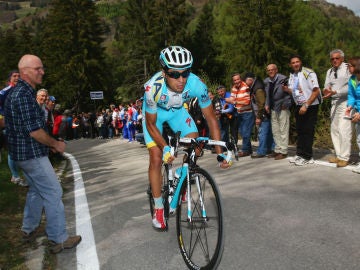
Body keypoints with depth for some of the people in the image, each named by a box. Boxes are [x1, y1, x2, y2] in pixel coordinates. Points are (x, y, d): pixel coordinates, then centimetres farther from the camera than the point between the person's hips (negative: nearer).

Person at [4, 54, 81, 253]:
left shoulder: (20, 92, 12)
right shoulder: (24, 95, -21)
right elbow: (34, 131, -24)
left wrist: (49, 144, 14)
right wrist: (56, 144, -9)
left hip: (24, 152, 11)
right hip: (32, 154, -10)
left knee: (36, 190, 22)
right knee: (53, 193, -4)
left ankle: (29, 230, 36)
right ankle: (58, 239, 4)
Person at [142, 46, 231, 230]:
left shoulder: (196, 84, -33)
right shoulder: (153, 87, -38)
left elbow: (211, 118, -24)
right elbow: (151, 124, -24)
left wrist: (220, 153, -29)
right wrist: (165, 148, -37)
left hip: (177, 110, 3)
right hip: (154, 113, -2)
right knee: (157, 158, -11)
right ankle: (158, 207, 7)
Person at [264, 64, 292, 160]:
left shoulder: (283, 79, -9)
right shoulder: (266, 81, 10)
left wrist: (286, 104, -15)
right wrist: (266, 104, 7)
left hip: (282, 108, -7)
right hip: (273, 109, 7)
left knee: (283, 130, -2)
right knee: (275, 131, 12)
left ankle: (283, 152, 4)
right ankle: (277, 150, 22)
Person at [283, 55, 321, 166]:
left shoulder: (308, 73, -15)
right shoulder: (292, 75, 8)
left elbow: (316, 91, -18)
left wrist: (306, 105, -21)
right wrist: (287, 90, -4)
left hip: (310, 107, -7)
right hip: (299, 106, 7)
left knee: (308, 131, -4)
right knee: (300, 131, 10)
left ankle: (307, 157, 3)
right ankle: (300, 154, 19)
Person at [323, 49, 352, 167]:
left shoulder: (348, 68, -6)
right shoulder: (329, 71, 16)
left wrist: (335, 92, -21)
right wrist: (327, 91, -10)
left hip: (345, 102, -7)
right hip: (334, 103, 8)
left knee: (344, 131, -11)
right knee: (334, 130, 10)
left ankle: (344, 158, -5)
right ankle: (338, 155, 20)